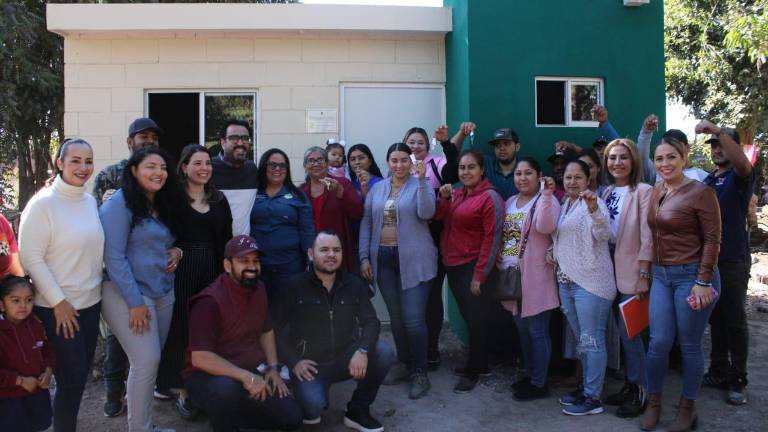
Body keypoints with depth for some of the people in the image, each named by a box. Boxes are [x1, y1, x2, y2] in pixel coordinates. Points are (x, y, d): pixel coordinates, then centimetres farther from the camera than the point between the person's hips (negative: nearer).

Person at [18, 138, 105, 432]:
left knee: (81, 375, 15)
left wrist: (97, 289, 11)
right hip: (57, 308, -6)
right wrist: (58, 302, -15)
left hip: (90, 303, 6)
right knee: (72, 378, 2)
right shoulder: (43, 203, -13)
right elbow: (30, 257, -15)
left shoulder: (90, 201, 6)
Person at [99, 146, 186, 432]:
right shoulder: (120, 204, -11)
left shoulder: (164, 205, 12)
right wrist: (134, 302, -18)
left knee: (151, 360, 11)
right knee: (147, 361, -9)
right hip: (129, 295, -7)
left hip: (163, 293, 7)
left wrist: (176, 252, 0)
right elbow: (113, 256, -16)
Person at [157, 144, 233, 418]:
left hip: (213, 270, 4)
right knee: (182, 328, 3)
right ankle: (184, 391, 16)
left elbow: (226, 240, 10)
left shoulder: (219, 200, 10)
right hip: (183, 270, -4)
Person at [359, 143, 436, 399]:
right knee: (396, 317, 12)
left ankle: (420, 372, 8)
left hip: (414, 260, -4)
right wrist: (364, 257, 4)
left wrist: (422, 179, -24)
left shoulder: (421, 185, -1)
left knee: (413, 318, -7)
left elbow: (426, 213, -18)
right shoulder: (377, 189, 11)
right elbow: (366, 224, 11)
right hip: (383, 259, 5)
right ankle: (404, 363, 30)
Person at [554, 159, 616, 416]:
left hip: (590, 281, -8)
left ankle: (593, 398, 4)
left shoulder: (593, 202, -8)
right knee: (582, 339, 17)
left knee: (592, 339, -3)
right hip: (566, 281, 8)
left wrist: (594, 209, -41)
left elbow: (603, 234, -26)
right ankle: (586, 387, 29)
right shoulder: (564, 206, 15)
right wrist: (554, 255, 12)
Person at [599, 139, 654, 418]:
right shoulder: (607, 192, 11)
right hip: (610, 270, 6)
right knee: (622, 331, 13)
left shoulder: (643, 191, -9)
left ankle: (639, 392, 12)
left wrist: (643, 275, -15)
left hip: (632, 272, -6)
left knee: (629, 331, -3)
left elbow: (647, 237, -13)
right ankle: (629, 384, 25)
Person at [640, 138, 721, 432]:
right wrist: (650, 269, 13)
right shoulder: (656, 191, 8)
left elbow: (712, 239, -12)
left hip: (691, 275, -5)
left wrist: (703, 281, -16)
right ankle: (653, 403, 22)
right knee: (659, 342, 4)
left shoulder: (701, 192, -10)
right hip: (661, 275, 5)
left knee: (689, 345, 6)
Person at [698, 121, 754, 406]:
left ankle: (738, 381, 9)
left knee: (735, 321, -1)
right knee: (716, 319, 12)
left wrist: (717, 130, -37)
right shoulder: (707, 180, 16)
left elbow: (741, 161, -29)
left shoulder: (740, 176, -4)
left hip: (733, 261, -6)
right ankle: (719, 372, 21)